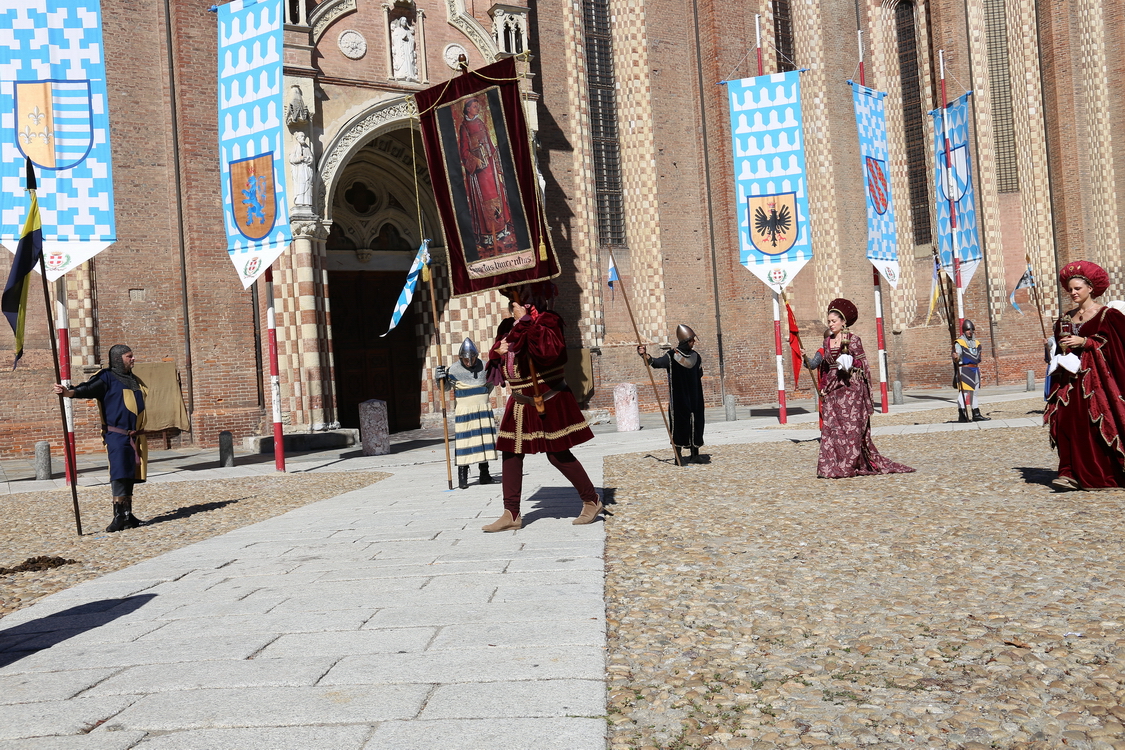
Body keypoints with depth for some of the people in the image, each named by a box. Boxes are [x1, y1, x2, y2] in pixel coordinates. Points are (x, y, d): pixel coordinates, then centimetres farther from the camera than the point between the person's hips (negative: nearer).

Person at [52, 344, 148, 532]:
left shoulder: (134, 380, 18)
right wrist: (69, 392, -39)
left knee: (130, 476, 9)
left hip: (135, 437, 6)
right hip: (117, 435, -6)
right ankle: (119, 516, -15)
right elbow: (88, 389, -18)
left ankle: (128, 516, 14)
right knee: (119, 475, -15)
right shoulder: (107, 378, -3)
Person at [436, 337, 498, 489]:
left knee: (485, 440, 6)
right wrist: (440, 378, -14)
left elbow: (490, 383, 22)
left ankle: (484, 474, 16)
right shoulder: (454, 369, -7)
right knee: (464, 442, -7)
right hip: (464, 412, -4)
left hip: (483, 410, 4)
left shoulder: (484, 366, 3)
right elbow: (444, 387, 4)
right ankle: (462, 477, -2)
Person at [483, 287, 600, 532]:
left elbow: (549, 349, -34)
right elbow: (497, 349, 25)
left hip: (549, 402, -8)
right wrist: (498, 350, 0)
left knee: (558, 454, -2)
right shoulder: (515, 327, 11)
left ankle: (592, 501, 17)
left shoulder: (547, 321, -14)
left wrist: (524, 321, -30)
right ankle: (511, 514, 10)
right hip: (521, 403, 8)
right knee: (511, 454, 4)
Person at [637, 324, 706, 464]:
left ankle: (695, 455, 16)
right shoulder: (672, 357, -8)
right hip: (679, 399, -5)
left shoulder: (695, 356, 8)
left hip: (694, 398, 5)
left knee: (696, 423, 7)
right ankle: (678, 455, 6)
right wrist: (646, 356, -36)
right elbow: (656, 362, -20)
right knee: (679, 423, -4)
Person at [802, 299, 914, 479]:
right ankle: (831, 466, 2)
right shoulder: (827, 342, 12)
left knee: (850, 427, -5)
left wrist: (851, 362, -20)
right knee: (831, 426, -1)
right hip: (833, 389, 5)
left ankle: (847, 466, 0)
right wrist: (805, 358, -6)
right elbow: (813, 364, 11)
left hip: (851, 388, -5)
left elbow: (863, 364, -4)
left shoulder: (853, 339, -3)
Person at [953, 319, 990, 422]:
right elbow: (956, 357, -17)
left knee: (974, 392, 13)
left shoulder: (977, 343, 16)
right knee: (963, 392, -11)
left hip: (975, 370, 8)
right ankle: (962, 415, -12)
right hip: (964, 370, -8)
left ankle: (976, 414, 18)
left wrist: (979, 370, 18)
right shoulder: (959, 343, -6)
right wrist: (955, 357, -37)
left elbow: (978, 359, 23)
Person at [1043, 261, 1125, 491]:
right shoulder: (1066, 318, 15)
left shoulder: (1106, 314, -2)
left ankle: (1101, 476, 6)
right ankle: (1072, 474, -7)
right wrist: (1063, 349, 0)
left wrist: (1084, 342, -15)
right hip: (1071, 375, 5)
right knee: (1066, 421, -7)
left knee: (1096, 423, -6)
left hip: (1096, 376, -5)